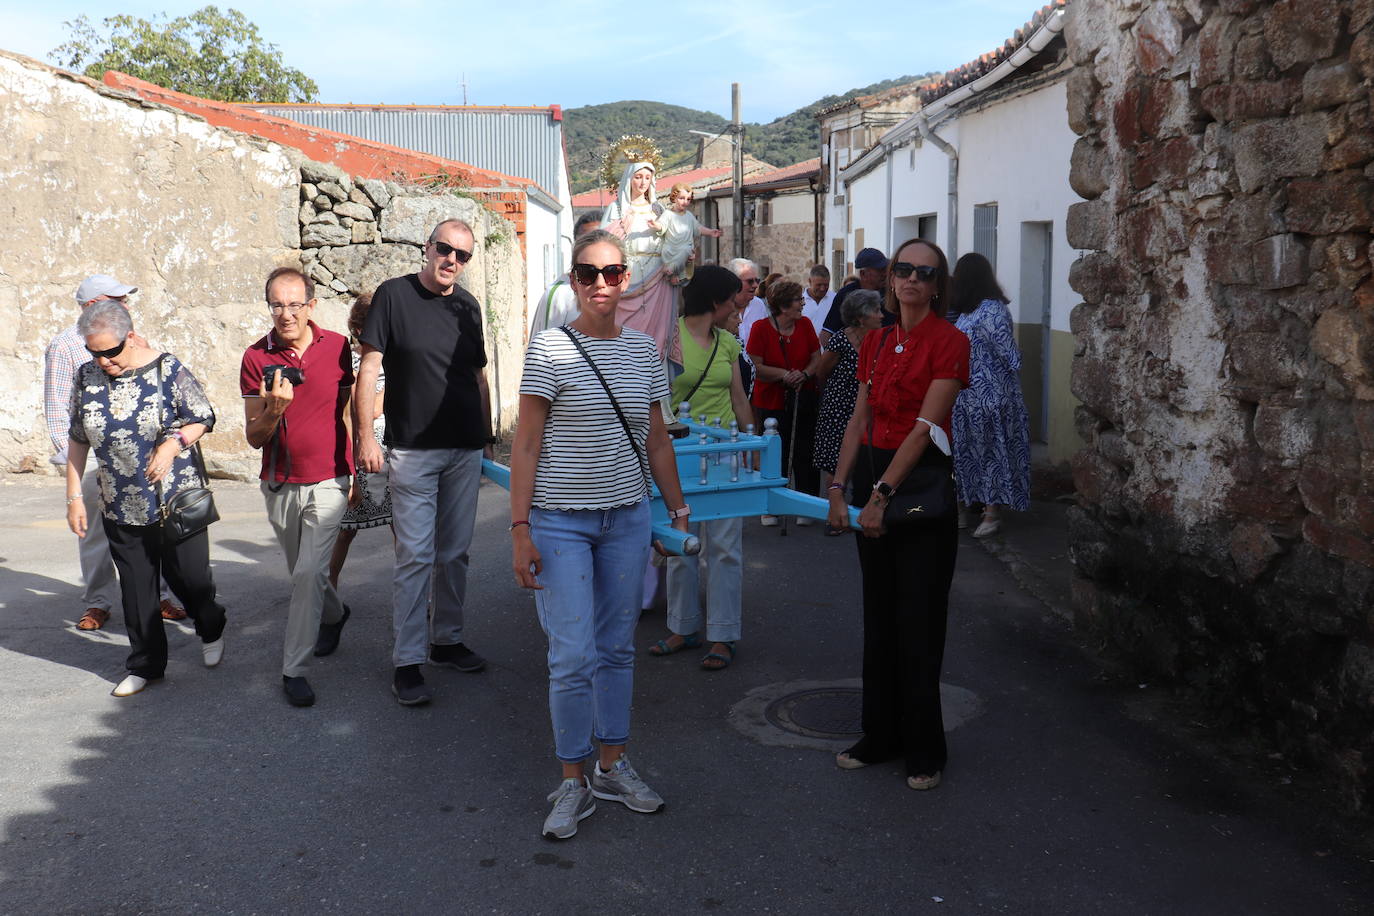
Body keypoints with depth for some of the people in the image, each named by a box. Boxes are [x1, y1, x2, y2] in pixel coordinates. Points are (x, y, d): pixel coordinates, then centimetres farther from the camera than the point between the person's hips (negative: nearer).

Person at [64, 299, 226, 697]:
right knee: (136, 590, 9)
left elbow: (203, 419, -2)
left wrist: (174, 443, -20)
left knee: (189, 578, 5)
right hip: (120, 508, 3)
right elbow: (77, 440, 9)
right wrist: (74, 496, 6)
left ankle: (211, 629, 37)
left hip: (178, 501, -3)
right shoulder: (87, 376, 0)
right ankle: (146, 665, 24)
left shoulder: (167, 369, -10)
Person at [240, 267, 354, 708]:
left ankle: (294, 669, -4)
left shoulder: (337, 347, -4)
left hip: (328, 482, -2)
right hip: (279, 485, 2)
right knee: (303, 573, 19)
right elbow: (254, 438, -5)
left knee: (310, 573, -12)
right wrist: (274, 409, -27)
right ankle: (334, 614, 49)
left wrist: (353, 472, 12)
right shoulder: (255, 358, -6)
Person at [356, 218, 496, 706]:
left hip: (466, 449, 5)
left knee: (455, 553, 11)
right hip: (413, 449, -5)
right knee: (416, 557, -6)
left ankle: (446, 639, 25)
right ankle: (407, 662, 0)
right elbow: (369, 367, -6)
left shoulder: (468, 306, 11)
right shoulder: (394, 294, -3)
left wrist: (488, 435, 17)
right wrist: (364, 434, -12)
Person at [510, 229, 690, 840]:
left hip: (627, 519, 5)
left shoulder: (642, 349, 7)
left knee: (617, 648, 13)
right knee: (574, 657, -4)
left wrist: (678, 510, 12)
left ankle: (612, 765, 27)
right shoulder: (550, 349, -7)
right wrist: (519, 528, -11)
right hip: (561, 521, -4)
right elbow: (526, 444, -7)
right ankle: (573, 782, 12)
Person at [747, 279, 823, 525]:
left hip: (803, 400, 3)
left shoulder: (805, 325, 4)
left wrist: (805, 374, -12)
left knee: (804, 453, 3)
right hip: (772, 401, -3)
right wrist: (784, 374, -21)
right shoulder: (761, 328, -7)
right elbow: (757, 366, -10)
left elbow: (817, 358, 7)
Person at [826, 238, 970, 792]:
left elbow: (925, 424, -16)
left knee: (919, 619, 0)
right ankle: (881, 736, 25)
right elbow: (860, 420, 12)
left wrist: (882, 493, -21)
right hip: (873, 474, 6)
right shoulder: (876, 343, 11)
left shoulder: (948, 341, -9)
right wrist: (839, 485, 2)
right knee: (879, 613, 13)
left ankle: (924, 751, 13)